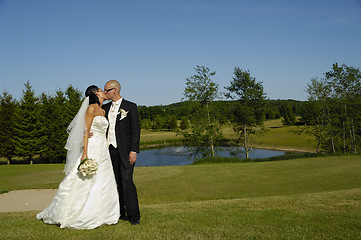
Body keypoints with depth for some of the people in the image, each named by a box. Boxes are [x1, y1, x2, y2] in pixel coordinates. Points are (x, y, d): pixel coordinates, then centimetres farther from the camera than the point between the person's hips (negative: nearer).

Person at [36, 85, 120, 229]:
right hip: (92, 149, -8)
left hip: (102, 151, 8)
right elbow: (86, 132, -14)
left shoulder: (103, 111, 17)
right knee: (83, 183, -6)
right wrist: (85, 153, -21)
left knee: (102, 183, 7)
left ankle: (99, 215, 15)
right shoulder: (91, 108, -8)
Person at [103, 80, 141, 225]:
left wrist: (133, 151, -12)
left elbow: (135, 130, -5)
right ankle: (119, 213, 17)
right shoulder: (105, 108, 15)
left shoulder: (130, 107, -1)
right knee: (115, 182, 7)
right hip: (110, 150, 5)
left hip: (125, 151, -5)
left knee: (126, 181, -12)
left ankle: (133, 215, -3)